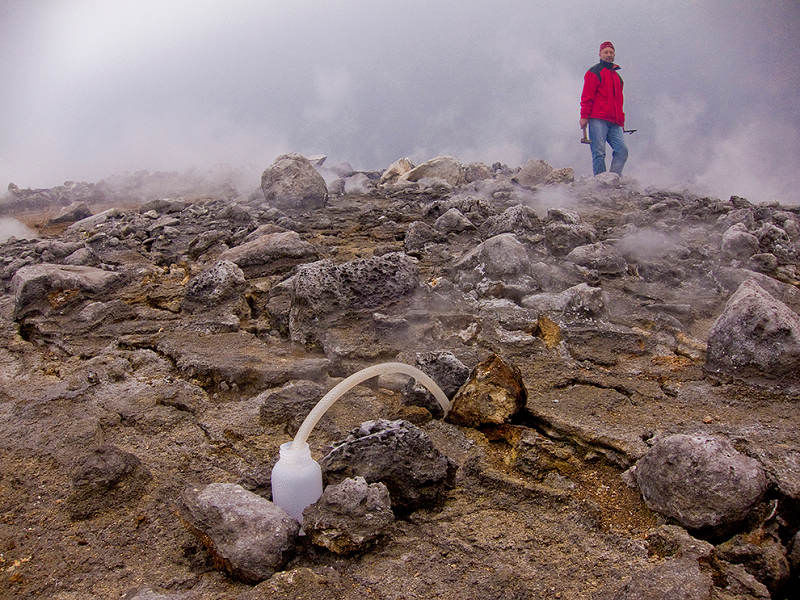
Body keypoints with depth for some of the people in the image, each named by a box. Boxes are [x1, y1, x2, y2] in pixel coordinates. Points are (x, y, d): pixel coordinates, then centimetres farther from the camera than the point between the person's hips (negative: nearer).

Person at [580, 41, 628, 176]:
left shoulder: (617, 76, 28)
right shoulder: (594, 72, 7)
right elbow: (587, 96, -2)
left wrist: (621, 121, 23)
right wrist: (584, 116, -13)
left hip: (614, 123, 6)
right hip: (598, 120, -6)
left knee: (622, 150, -11)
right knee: (599, 153, -12)